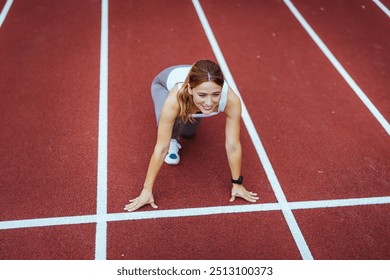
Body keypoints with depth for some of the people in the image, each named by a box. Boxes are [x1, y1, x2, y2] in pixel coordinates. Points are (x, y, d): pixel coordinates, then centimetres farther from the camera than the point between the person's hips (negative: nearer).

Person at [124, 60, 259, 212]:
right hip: (166, 82, -2)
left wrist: (237, 184, -19)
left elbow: (233, 145, -31)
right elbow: (161, 148, -38)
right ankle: (173, 140, 3)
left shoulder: (231, 99, -43)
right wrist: (147, 190, -31)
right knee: (168, 124, -31)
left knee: (187, 133, 21)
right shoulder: (175, 99, -47)